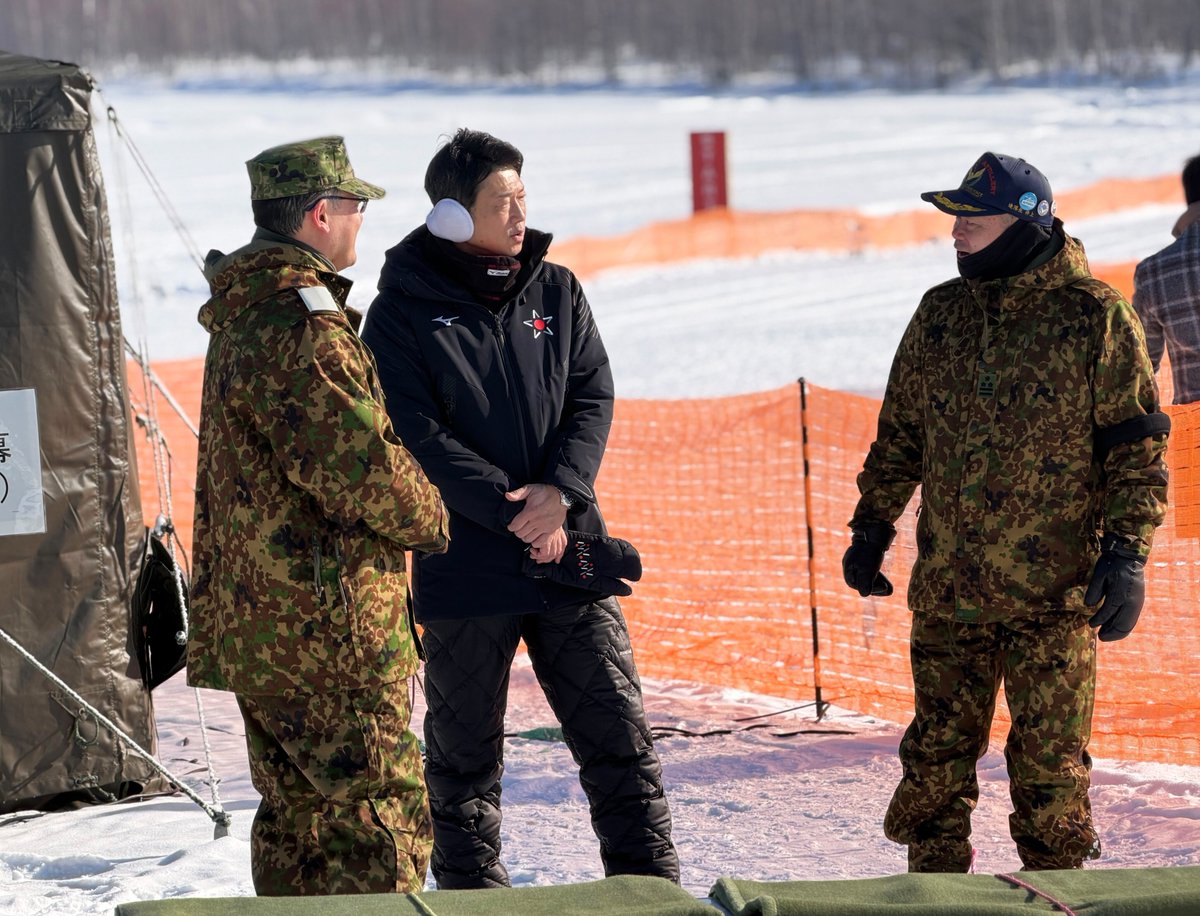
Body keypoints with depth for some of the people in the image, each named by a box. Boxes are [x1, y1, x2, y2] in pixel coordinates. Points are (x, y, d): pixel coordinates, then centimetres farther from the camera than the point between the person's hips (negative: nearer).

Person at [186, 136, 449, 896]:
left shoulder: (241, 320, 15)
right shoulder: (304, 328, -18)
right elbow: (359, 467, -23)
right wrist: (430, 518, -4)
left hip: (254, 623, 10)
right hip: (329, 626, -10)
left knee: (298, 812, 17)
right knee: (382, 814, -7)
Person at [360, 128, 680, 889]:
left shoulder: (556, 291, 8)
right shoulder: (404, 311, -5)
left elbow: (594, 398, 4)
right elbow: (417, 435, -12)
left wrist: (559, 492, -14)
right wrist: (513, 512, -17)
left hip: (570, 554, 3)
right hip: (462, 566, -3)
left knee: (618, 733, 2)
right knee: (465, 752, 7)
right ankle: (473, 893, 18)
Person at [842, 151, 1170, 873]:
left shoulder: (1096, 317, -5)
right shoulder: (940, 313, 10)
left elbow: (1138, 444, -4)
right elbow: (900, 433, 20)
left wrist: (1127, 554, -12)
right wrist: (873, 527, 16)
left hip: (1053, 595, -4)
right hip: (947, 590, 4)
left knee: (1049, 759, 0)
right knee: (937, 755, 9)